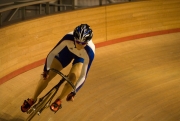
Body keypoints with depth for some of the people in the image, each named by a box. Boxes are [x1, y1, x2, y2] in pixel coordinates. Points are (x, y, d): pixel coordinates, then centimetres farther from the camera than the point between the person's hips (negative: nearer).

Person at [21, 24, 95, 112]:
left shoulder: (89, 52, -40)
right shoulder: (68, 38, -40)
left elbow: (83, 75, -29)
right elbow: (53, 53, -25)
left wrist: (73, 91, -23)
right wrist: (46, 69, -29)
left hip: (80, 58, -1)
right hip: (67, 51, 1)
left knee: (73, 78, -26)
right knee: (46, 76, -4)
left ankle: (58, 101, 1)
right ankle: (33, 100, 20)